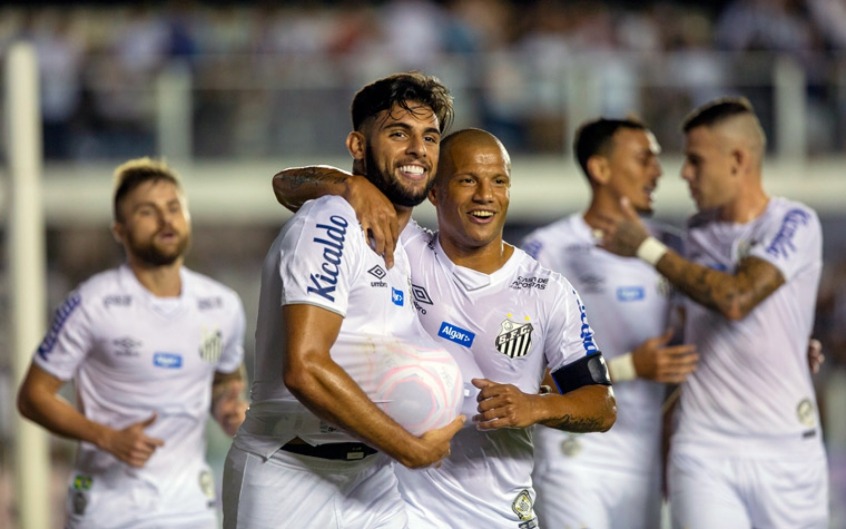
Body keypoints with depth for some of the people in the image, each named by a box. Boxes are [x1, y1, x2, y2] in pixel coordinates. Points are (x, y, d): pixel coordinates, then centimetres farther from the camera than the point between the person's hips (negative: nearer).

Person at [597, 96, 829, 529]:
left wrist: (646, 248, -11)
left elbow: (735, 299, -19)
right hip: (703, 451, 3)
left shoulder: (795, 225, -6)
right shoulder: (699, 233, 11)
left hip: (786, 450, -3)